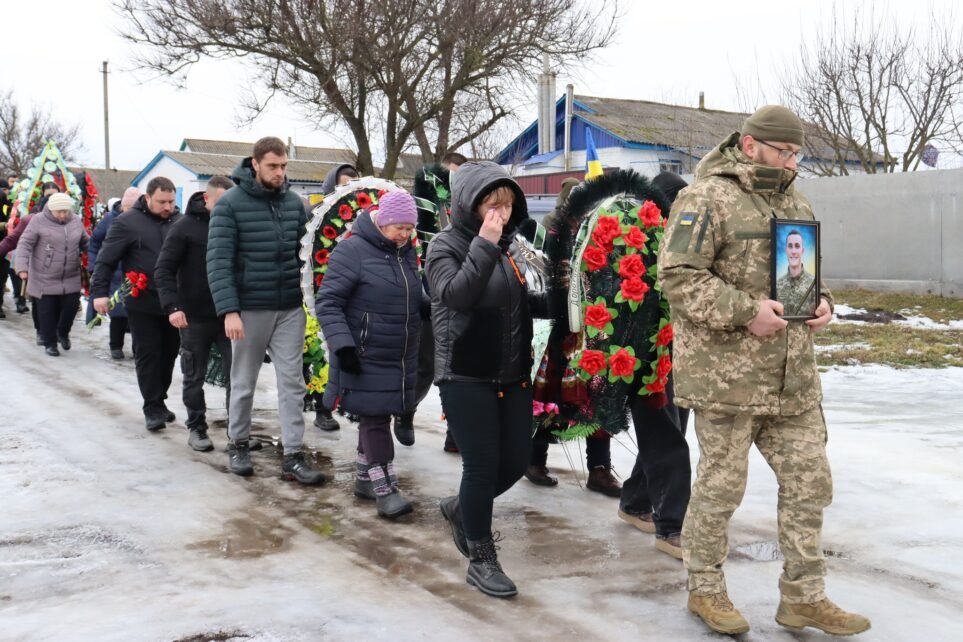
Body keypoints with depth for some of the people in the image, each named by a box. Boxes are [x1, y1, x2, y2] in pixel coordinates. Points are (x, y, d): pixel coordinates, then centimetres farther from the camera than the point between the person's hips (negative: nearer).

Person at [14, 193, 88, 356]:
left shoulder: (76, 221, 4)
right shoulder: (39, 221, -9)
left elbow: (85, 243, 18)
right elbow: (25, 244, -10)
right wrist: (22, 267, -20)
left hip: (71, 279, 3)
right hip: (44, 279, -3)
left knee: (71, 307, 3)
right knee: (48, 312, 2)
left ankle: (63, 333, 31)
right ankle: (50, 343, 19)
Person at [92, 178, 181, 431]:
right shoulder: (127, 222, -6)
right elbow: (106, 260, -5)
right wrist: (99, 292, -11)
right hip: (143, 303, -4)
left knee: (169, 353, 11)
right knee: (148, 355, -1)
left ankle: (159, 400, 25)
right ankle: (153, 408, 4)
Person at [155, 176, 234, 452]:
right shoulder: (185, 227, -6)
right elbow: (164, 270, -8)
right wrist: (172, 306, -20)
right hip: (195, 318, -3)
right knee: (194, 378, 8)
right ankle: (196, 428, 22)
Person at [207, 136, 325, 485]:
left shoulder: (294, 202, 5)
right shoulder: (230, 204, -8)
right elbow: (219, 261, -12)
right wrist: (229, 310, -19)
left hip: (290, 309, 3)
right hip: (249, 309, -3)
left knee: (292, 382, 3)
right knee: (244, 382, 11)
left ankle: (293, 457, 8)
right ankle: (238, 444, 29)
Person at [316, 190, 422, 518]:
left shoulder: (406, 252, 9)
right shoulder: (353, 250, -14)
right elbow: (328, 302, -16)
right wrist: (342, 344, -23)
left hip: (399, 359, 7)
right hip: (365, 357, -7)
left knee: (376, 417, 15)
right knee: (375, 418, -6)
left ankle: (365, 478, 27)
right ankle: (385, 488, -2)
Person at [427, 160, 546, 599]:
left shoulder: (510, 245, 9)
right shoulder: (446, 245, -8)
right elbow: (456, 296, -26)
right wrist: (485, 245, -28)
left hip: (514, 375, 6)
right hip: (466, 377, -6)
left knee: (515, 462, 9)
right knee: (483, 464, -4)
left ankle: (460, 509, 36)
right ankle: (481, 559, 14)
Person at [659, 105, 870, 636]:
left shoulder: (797, 205, 16)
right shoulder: (707, 199, -10)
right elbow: (677, 277, -17)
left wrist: (821, 301, 6)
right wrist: (745, 311, -21)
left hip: (794, 378, 8)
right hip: (726, 374, -7)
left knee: (809, 482, 10)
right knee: (721, 484, 4)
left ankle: (803, 597, 23)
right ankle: (705, 589, 23)